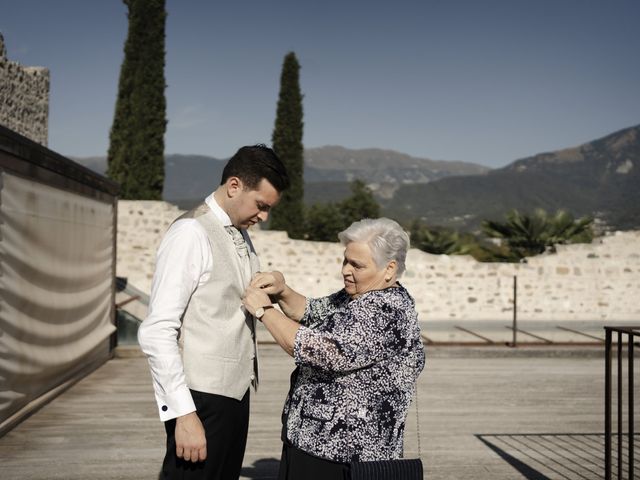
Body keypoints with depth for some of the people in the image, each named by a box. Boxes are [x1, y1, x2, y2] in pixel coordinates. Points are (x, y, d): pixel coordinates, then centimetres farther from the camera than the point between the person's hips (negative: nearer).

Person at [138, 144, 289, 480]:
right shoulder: (192, 233, -15)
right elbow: (156, 333, -20)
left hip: (234, 393, 8)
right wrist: (184, 413, -21)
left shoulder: (240, 235, 11)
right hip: (202, 399, -8)